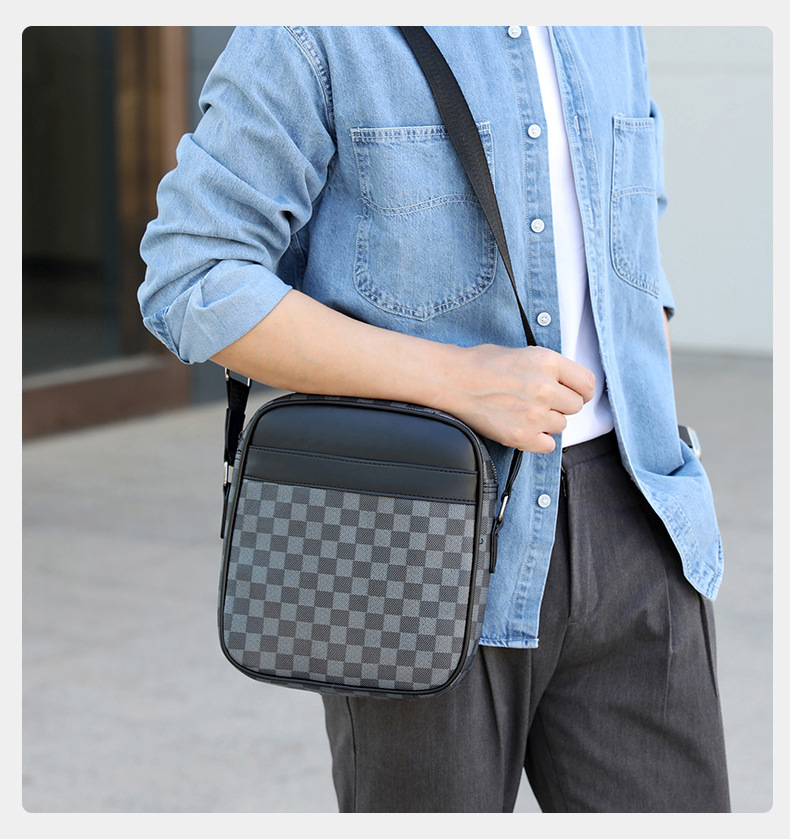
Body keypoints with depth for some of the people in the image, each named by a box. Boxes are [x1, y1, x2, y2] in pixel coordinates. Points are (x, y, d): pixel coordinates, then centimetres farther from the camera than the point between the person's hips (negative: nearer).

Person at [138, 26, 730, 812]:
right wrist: (461, 381, -20)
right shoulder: (321, 33, -10)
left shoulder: (605, 31, 10)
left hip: (617, 525, 5)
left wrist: (662, 466, 10)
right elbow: (192, 287, -14)